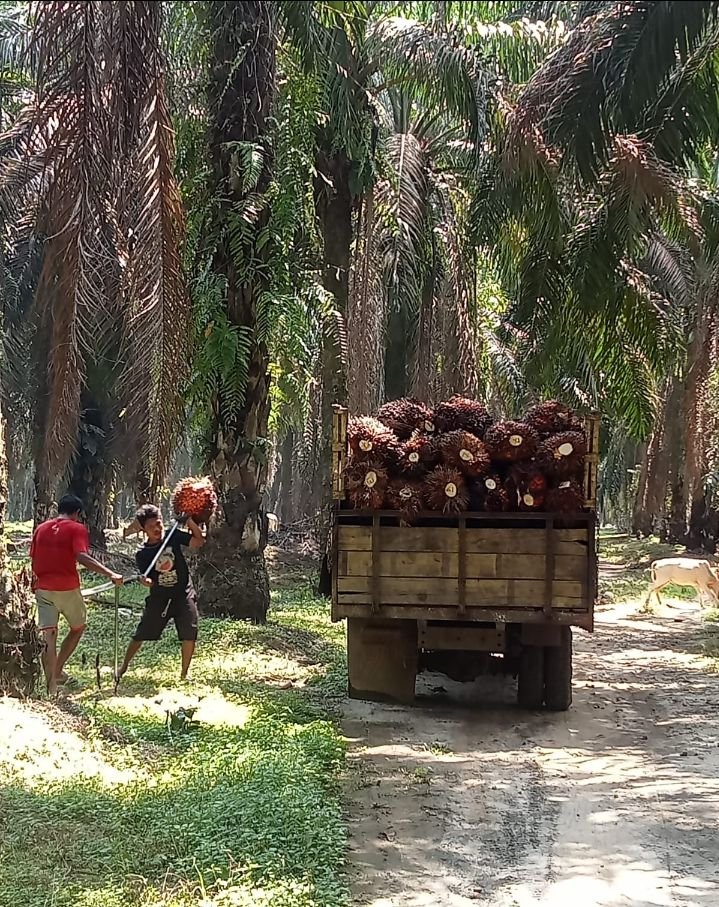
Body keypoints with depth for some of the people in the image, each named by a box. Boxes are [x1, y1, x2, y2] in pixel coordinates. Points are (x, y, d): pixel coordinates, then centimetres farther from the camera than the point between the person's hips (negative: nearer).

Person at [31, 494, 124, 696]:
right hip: (67, 588, -4)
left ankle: (51, 689, -3)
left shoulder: (41, 529, 10)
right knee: (78, 628, 21)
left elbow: (33, 561, 11)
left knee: (49, 638, 1)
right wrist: (111, 575, -25)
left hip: (43, 588, 4)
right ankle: (57, 670, 18)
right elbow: (82, 557, -21)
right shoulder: (76, 529, -6)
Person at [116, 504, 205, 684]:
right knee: (141, 634, 5)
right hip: (158, 598, 0)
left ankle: (184, 674, 9)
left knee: (189, 635, -6)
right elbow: (148, 580, -12)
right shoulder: (142, 554, -6)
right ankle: (123, 667, 22)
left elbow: (199, 541, -8)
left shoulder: (174, 536, -3)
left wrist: (188, 519, -17)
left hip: (183, 596, 0)